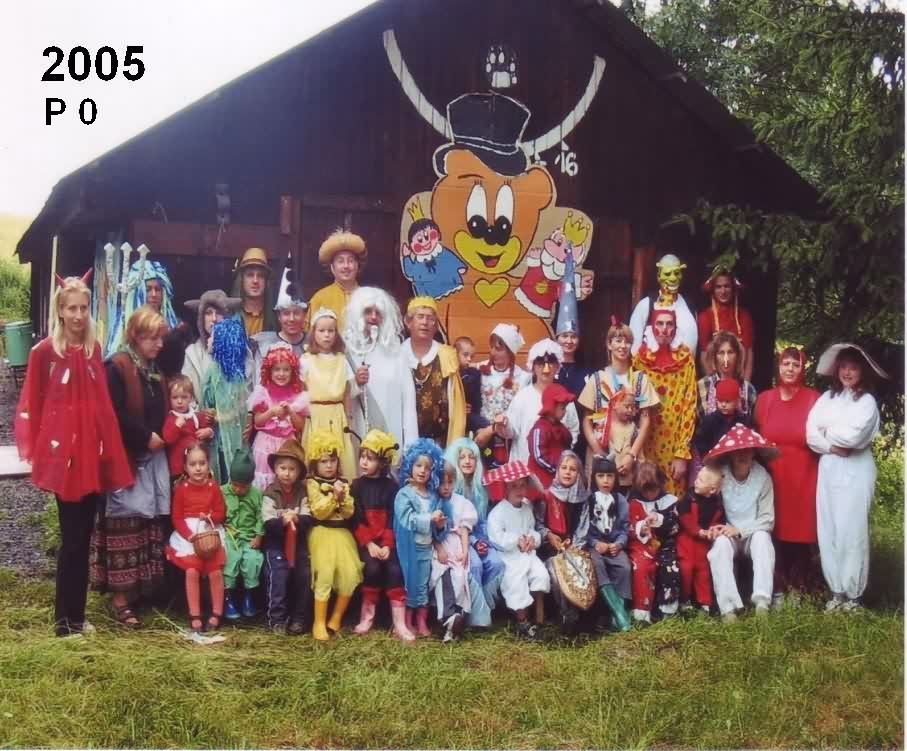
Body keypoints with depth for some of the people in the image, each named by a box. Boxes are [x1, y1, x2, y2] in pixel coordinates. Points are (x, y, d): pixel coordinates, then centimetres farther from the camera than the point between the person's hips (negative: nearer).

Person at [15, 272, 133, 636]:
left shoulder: (94, 348, 9)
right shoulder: (44, 351, -6)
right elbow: (30, 405, -4)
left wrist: (108, 447, 10)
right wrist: (34, 451, -6)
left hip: (93, 451, 5)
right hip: (62, 451, -5)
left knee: (83, 536, 11)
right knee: (72, 537, -3)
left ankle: (77, 615, 21)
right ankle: (64, 619, 7)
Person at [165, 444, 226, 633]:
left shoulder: (213, 486, 3)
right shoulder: (181, 488, 0)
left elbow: (221, 513, 4)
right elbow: (177, 517, -3)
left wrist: (210, 517, -18)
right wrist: (189, 534, -16)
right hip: (188, 535, -1)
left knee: (216, 572, -8)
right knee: (192, 572, -14)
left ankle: (217, 614, 5)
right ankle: (195, 616, -6)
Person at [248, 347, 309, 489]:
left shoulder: (297, 395, 1)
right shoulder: (263, 392, -1)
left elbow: (300, 426, 2)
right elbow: (257, 421, -1)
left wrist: (290, 412, -13)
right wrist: (272, 412, -16)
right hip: (267, 443, -1)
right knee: (265, 479, 3)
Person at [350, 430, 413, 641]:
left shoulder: (391, 486, 4)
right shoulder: (357, 485, 4)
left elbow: (393, 519, -1)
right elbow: (355, 520, -2)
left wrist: (387, 545, -14)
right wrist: (369, 544, -14)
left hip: (388, 540, 0)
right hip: (366, 540, 0)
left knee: (394, 569, -22)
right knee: (372, 568, -26)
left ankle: (399, 624, -21)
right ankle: (367, 615, -8)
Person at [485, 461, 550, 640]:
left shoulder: (527, 507, 11)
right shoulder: (498, 512, -12)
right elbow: (496, 538, -18)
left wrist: (533, 539, -5)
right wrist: (517, 540, -16)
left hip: (528, 554, 6)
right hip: (508, 557, -6)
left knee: (541, 575, -14)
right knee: (516, 582, -23)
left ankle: (528, 613, 2)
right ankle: (523, 621, -9)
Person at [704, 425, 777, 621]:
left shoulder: (762, 477, -9)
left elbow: (767, 520, -8)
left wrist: (740, 529, -20)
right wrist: (715, 528, -22)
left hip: (753, 533, 0)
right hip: (727, 534, 0)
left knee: (762, 537, -33)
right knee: (721, 543, -33)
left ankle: (762, 602, -39)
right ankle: (728, 607, -39)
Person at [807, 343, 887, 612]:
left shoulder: (867, 401, -1)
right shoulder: (827, 397, 11)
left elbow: (853, 436, -15)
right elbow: (811, 433, 1)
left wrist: (827, 432, 0)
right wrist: (833, 447, -12)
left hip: (855, 471, -4)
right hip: (828, 468, 4)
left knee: (851, 530, -5)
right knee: (828, 530, 3)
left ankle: (852, 593, 2)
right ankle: (836, 590, 11)